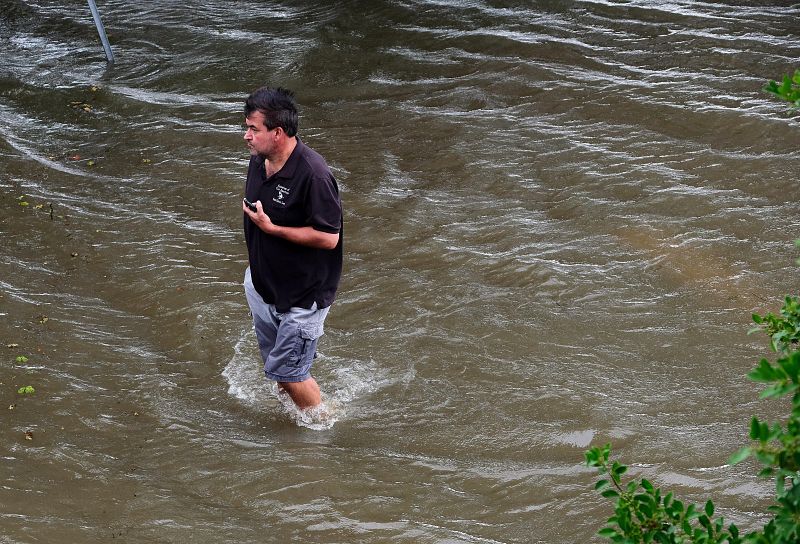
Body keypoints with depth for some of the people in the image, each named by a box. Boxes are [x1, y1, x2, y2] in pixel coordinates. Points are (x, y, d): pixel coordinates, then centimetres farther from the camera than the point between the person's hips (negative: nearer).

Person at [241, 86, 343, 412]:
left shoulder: (312, 174, -28)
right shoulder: (258, 160, -1)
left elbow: (328, 238, -27)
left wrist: (271, 228, -26)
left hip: (303, 295, -8)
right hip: (263, 283, 8)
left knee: (286, 371, -1)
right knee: (275, 364, 21)